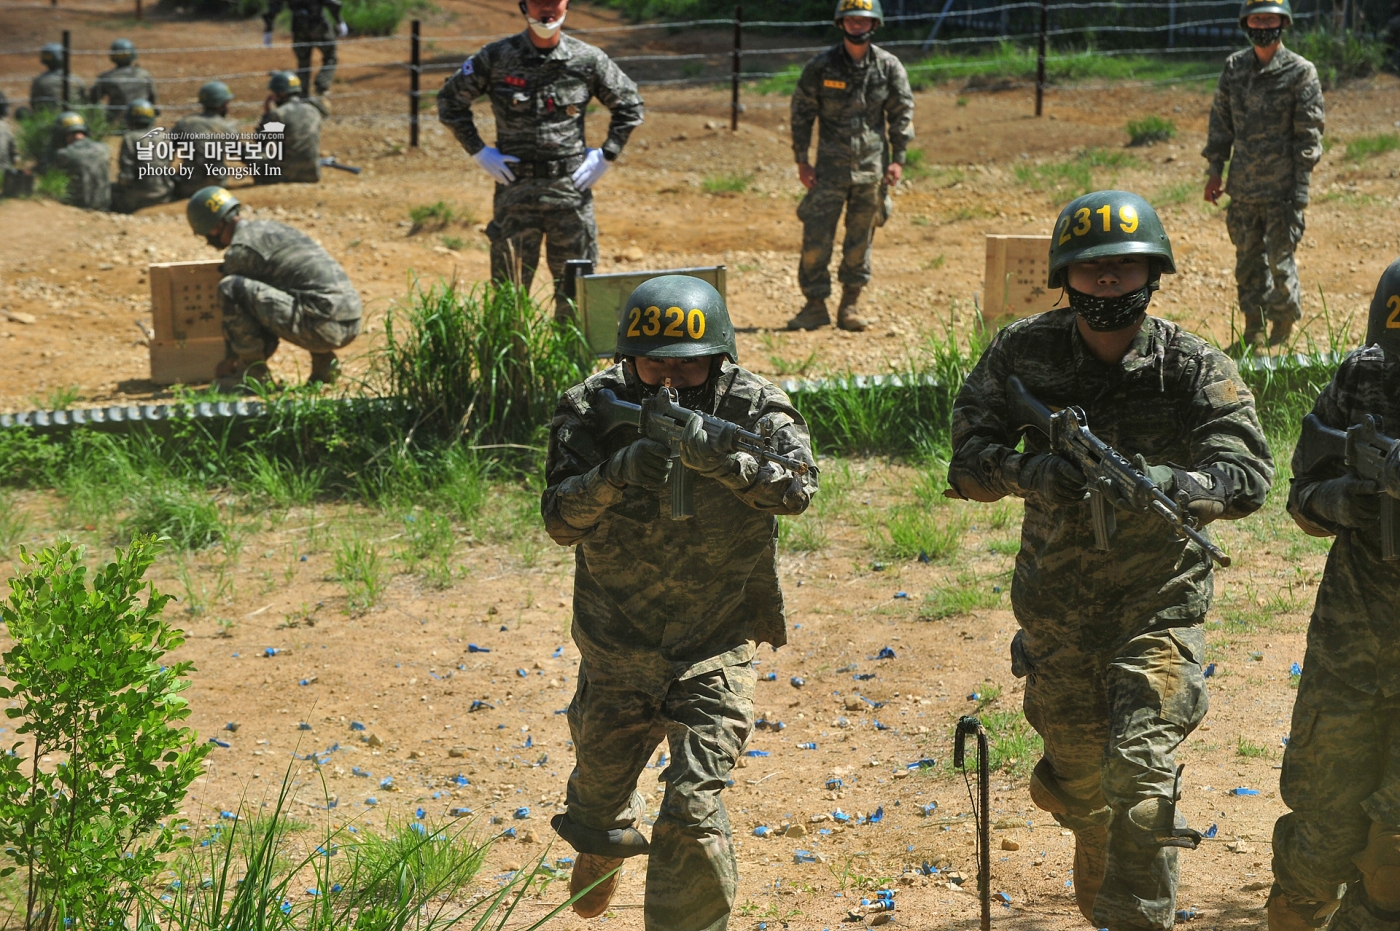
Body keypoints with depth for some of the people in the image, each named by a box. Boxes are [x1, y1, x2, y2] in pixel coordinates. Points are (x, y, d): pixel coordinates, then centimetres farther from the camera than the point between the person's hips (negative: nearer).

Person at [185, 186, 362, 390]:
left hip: (323, 326, -9)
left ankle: (253, 372, 0)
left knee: (230, 287, -10)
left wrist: (231, 358, 24)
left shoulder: (240, 249, -3)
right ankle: (323, 361, 18)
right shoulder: (270, 228, 25)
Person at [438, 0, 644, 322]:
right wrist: (479, 152, 0)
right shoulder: (496, 58, -3)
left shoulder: (589, 60, 0)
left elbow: (629, 106, 13)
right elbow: (450, 100, 7)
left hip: (571, 188, 1)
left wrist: (606, 156, 3)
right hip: (516, 190, -1)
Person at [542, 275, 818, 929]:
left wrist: (713, 455, -46)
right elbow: (561, 521, -20)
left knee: (693, 813, -17)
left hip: (714, 652, -2)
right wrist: (617, 474, -38)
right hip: (617, 653, 3)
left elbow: (797, 488, -31)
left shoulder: (752, 406, -14)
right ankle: (602, 850, 56)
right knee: (597, 801, 20)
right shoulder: (593, 409, -11)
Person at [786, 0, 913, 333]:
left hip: (872, 165, 1)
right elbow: (802, 112, 2)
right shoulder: (821, 66, -2)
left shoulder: (888, 66, 1)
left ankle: (849, 306, 15)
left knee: (860, 239, 6)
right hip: (831, 164, -1)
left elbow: (902, 113, 7)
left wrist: (898, 159, -1)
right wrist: (801, 161, -2)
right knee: (816, 236, -5)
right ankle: (815, 305, 4)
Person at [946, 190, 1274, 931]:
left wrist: (1158, 484, -39)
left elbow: (1249, 478, -20)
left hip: (1157, 604, -3)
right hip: (1057, 611, 3)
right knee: (1077, 783, 18)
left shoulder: (1195, 369, -11)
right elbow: (966, 463, -7)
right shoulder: (1024, 353, -5)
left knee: (1138, 780, -19)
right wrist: (1030, 470, -29)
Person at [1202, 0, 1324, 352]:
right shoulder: (1234, 67, 6)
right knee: (1248, 260, 12)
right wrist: (1215, 171, 10)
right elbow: (1221, 121, 14)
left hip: (1281, 190, -5)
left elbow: (1308, 134, -7)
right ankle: (1253, 333, 23)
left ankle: (1282, 334, 15)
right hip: (1242, 187, 5)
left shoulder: (1301, 72, -7)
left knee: (1280, 261, -1)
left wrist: (1300, 189, -11)